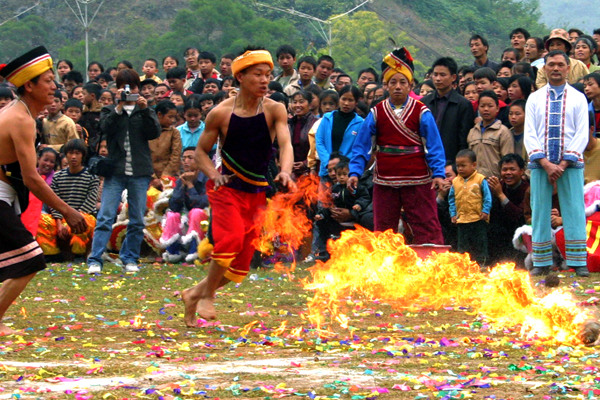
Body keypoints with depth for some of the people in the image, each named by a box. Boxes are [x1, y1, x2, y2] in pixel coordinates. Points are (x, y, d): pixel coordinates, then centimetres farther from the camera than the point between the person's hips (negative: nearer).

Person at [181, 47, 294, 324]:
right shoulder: (221, 113, -6)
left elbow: (285, 143, -17)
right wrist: (214, 174, -15)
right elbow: (201, 150, 4)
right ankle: (207, 295, -6)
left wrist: (285, 171, -38)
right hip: (226, 188, -3)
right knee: (231, 238, -27)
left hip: (257, 193, 3)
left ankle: (195, 293, 28)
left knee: (241, 264, 5)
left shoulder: (274, 110, -3)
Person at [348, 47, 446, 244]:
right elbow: (361, 145, 3)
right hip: (384, 182, 2)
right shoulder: (376, 113, 4)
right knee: (383, 230, 8)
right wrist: (355, 172, -10)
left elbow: (434, 145, -4)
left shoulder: (422, 113, -1)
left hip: (418, 181, -2)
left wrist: (438, 174, -17)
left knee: (427, 228, -6)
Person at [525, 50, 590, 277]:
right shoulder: (535, 99, 10)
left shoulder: (578, 98, 6)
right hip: (540, 163, 1)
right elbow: (529, 134, 3)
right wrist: (546, 164, -10)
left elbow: (582, 134, -1)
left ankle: (578, 263, -4)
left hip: (570, 163, -1)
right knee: (540, 212, 0)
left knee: (574, 211, -5)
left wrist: (563, 164, -11)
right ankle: (541, 262, 4)